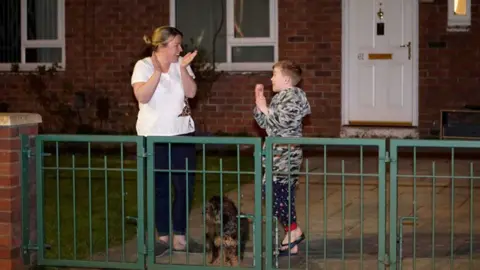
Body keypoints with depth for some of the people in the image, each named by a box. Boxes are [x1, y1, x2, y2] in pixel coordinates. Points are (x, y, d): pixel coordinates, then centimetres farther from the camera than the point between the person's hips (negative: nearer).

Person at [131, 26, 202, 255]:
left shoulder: (181, 64, 4)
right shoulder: (143, 66, -8)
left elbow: (191, 92, -6)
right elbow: (142, 96, -21)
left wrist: (183, 68, -16)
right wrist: (158, 71, -28)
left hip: (182, 133, 4)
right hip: (154, 135, -4)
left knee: (185, 185, 3)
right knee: (159, 187, 5)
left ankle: (179, 237, 13)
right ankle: (163, 237, 16)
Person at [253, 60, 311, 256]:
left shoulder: (292, 95, -10)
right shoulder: (280, 97, 19)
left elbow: (282, 121, -21)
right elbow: (266, 124, 18)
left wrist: (265, 108, -9)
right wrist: (259, 104, 9)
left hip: (286, 154, -10)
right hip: (278, 154, 10)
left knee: (271, 191, -14)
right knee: (282, 194, 9)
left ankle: (293, 230, -6)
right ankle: (292, 244, 12)